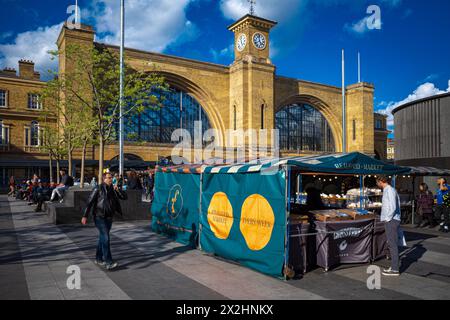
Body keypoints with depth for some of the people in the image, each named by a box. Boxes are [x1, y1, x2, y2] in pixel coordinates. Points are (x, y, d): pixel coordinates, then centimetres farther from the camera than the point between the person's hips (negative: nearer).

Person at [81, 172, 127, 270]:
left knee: (103, 238, 15)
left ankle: (98, 258, 28)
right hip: (99, 217, -6)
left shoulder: (113, 189, 8)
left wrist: (118, 190, -12)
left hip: (109, 218, 6)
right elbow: (90, 202, -6)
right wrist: (85, 216, -10)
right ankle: (108, 262, -14)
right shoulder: (98, 189, -7)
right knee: (105, 238, -13)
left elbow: (124, 197, 4)